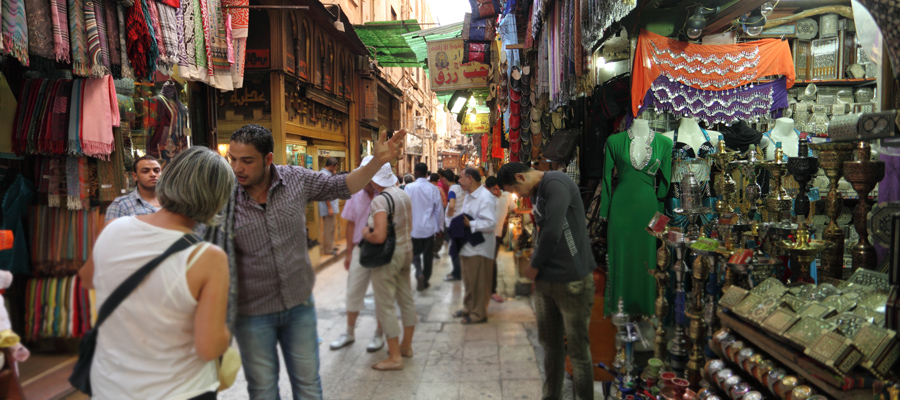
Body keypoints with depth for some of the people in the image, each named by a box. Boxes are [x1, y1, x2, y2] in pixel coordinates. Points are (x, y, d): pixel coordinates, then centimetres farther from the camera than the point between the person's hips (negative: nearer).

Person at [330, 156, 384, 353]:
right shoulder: (356, 194, 0)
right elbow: (351, 223, 8)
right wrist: (349, 253, 9)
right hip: (360, 250, 5)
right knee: (353, 293, 13)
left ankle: (379, 335, 25)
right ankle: (349, 333, 29)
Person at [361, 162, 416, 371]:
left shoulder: (380, 200, -21)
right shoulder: (404, 195, 6)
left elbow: (379, 236, -28)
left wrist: (365, 234, -9)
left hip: (388, 256, -9)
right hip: (406, 251, 9)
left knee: (386, 305, 0)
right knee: (406, 299, 17)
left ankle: (395, 357, 7)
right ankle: (406, 345, 31)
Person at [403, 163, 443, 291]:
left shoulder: (409, 187, -12)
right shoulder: (433, 189, -6)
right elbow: (438, 209, 0)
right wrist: (437, 227, 12)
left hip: (414, 227, -2)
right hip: (430, 228, 2)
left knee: (415, 254, 13)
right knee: (428, 255, 15)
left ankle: (419, 274, -11)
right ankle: (425, 280, 23)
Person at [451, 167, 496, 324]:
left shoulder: (486, 198, -18)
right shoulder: (470, 197, 16)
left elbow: (491, 223, -26)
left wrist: (470, 224, -22)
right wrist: (460, 222, 4)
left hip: (479, 248, -10)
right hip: (467, 246, 10)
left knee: (479, 283, 2)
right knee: (468, 281, 20)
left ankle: (479, 313, 14)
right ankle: (468, 308, 34)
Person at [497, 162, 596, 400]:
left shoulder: (555, 183, -15)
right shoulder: (536, 192, 14)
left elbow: (552, 233, -20)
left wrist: (535, 267, -7)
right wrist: (535, 268, 5)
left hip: (572, 281, -9)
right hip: (545, 280, 9)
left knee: (577, 349, 1)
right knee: (550, 344, 17)